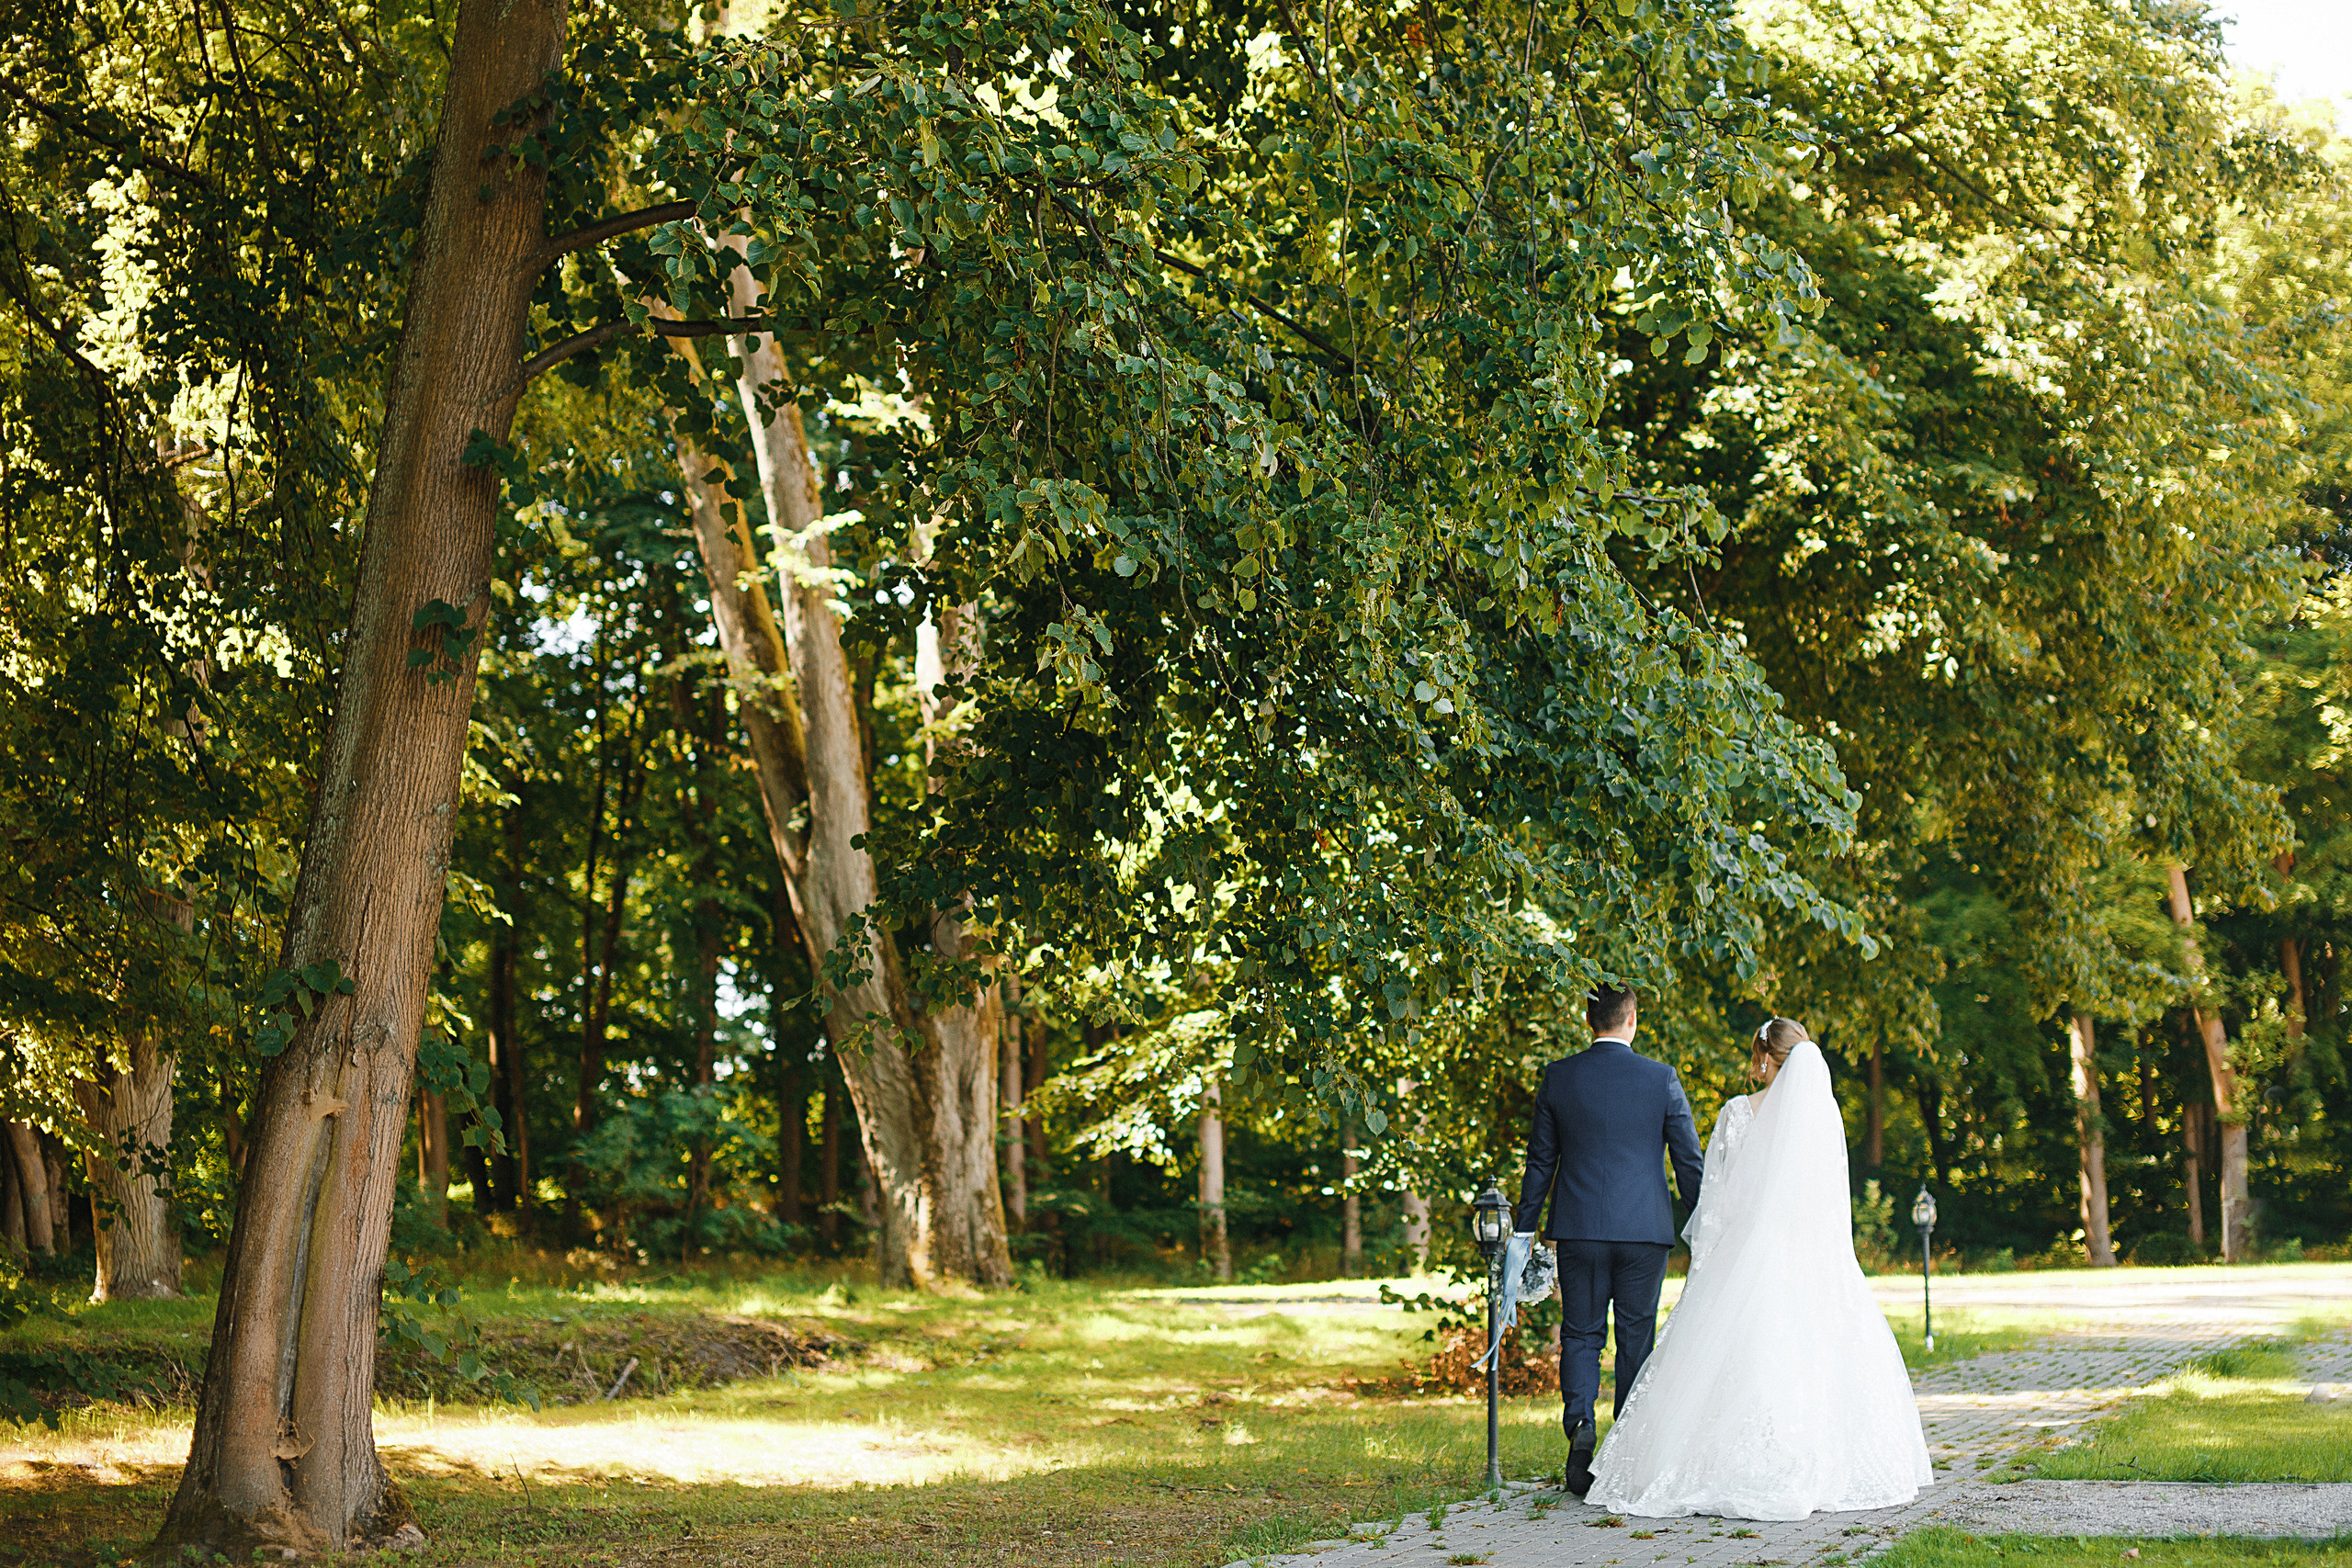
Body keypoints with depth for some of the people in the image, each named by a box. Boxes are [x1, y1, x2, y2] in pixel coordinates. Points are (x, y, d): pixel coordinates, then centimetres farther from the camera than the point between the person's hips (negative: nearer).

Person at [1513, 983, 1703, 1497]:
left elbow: (1540, 1160, 5)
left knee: (1580, 1336, 9)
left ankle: (1580, 1424, -16)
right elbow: (1689, 1160, 0)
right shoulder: (1661, 1078, -3)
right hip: (1645, 1231, 0)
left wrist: (1526, 1229, 13)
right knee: (1635, 1340, 8)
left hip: (1578, 1230, 1)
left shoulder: (1558, 1078, 0)